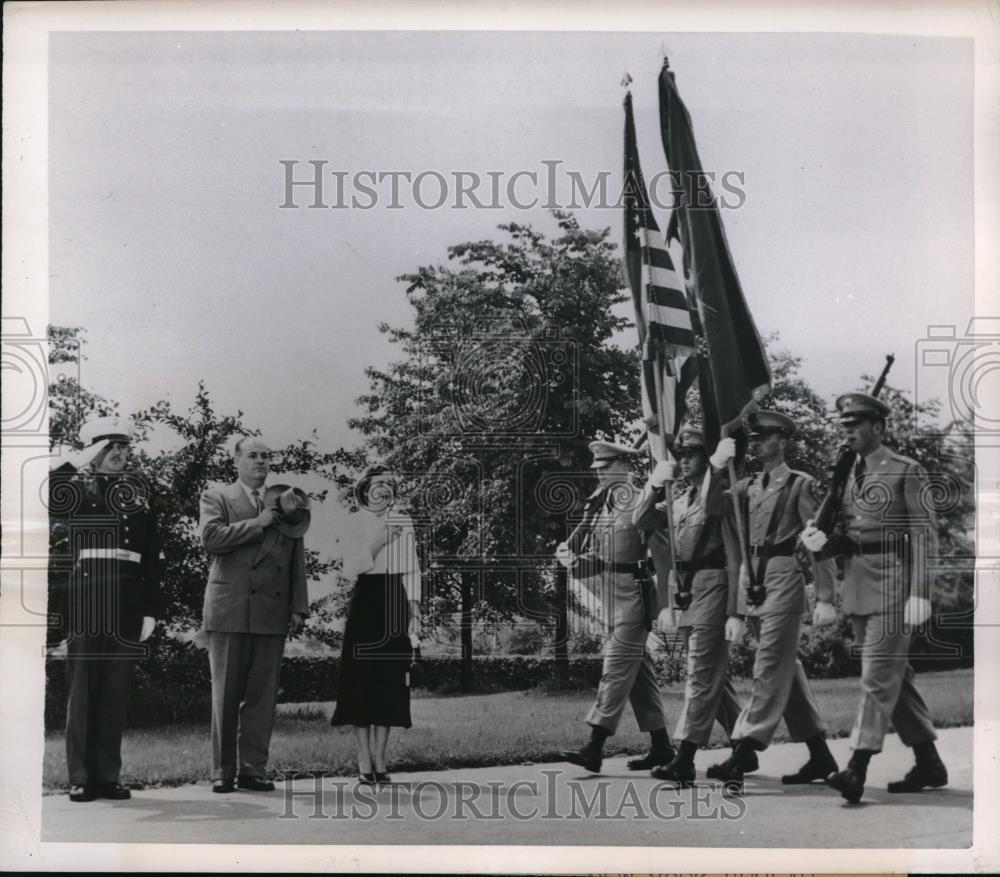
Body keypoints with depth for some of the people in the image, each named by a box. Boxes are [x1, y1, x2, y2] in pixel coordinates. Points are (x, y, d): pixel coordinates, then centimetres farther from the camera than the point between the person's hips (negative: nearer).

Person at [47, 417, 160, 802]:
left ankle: (108, 775, 12)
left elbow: (152, 556, 9)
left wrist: (150, 609, 3)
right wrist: (77, 463, -13)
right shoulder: (74, 484, 7)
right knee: (82, 690, 1)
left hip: (127, 603, 3)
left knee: (116, 692, 5)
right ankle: (80, 778, 6)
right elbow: (50, 500, -16)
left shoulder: (139, 491, 12)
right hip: (85, 599, -2)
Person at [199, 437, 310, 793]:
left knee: (262, 696, 2)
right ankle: (223, 770, 6)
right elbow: (211, 537, -10)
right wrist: (259, 523, -9)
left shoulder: (285, 501, 18)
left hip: (272, 612, 3)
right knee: (226, 694, 1)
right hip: (230, 610, -3)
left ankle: (253, 768, 7)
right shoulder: (216, 497, 8)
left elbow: (297, 560, 17)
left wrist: (299, 607, 9)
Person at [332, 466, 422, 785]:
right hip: (365, 604, -2)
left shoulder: (403, 523, 11)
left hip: (395, 606, 3)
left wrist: (415, 609, 0)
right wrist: (375, 544, -15)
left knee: (390, 681, 2)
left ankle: (379, 758, 9)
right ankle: (364, 761, -1)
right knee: (361, 681, -5)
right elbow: (349, 571, -6)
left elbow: (412, 569, 9)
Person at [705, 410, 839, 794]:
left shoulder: (800, 485, -1)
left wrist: (825, 598, -11)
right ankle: (820, 755, 18)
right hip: (752, 583, 7)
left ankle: (742, 756, -15)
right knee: (787, 669, 10)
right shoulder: (746, 488, 16)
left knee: (770, 669, -10)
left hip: (784, 578, -7)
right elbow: (735, 545, 16)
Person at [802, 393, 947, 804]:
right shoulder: (849, 475, 14)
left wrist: (919, 593, -17)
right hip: (857, 585, 7)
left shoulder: (907, 472, -5)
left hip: (892, 582, -7)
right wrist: (823, 541, -6)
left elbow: (924, 535, -10)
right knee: (895, 676, 12)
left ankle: (857, 768, -14)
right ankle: (928, 762, 22)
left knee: (878, 676, -10)